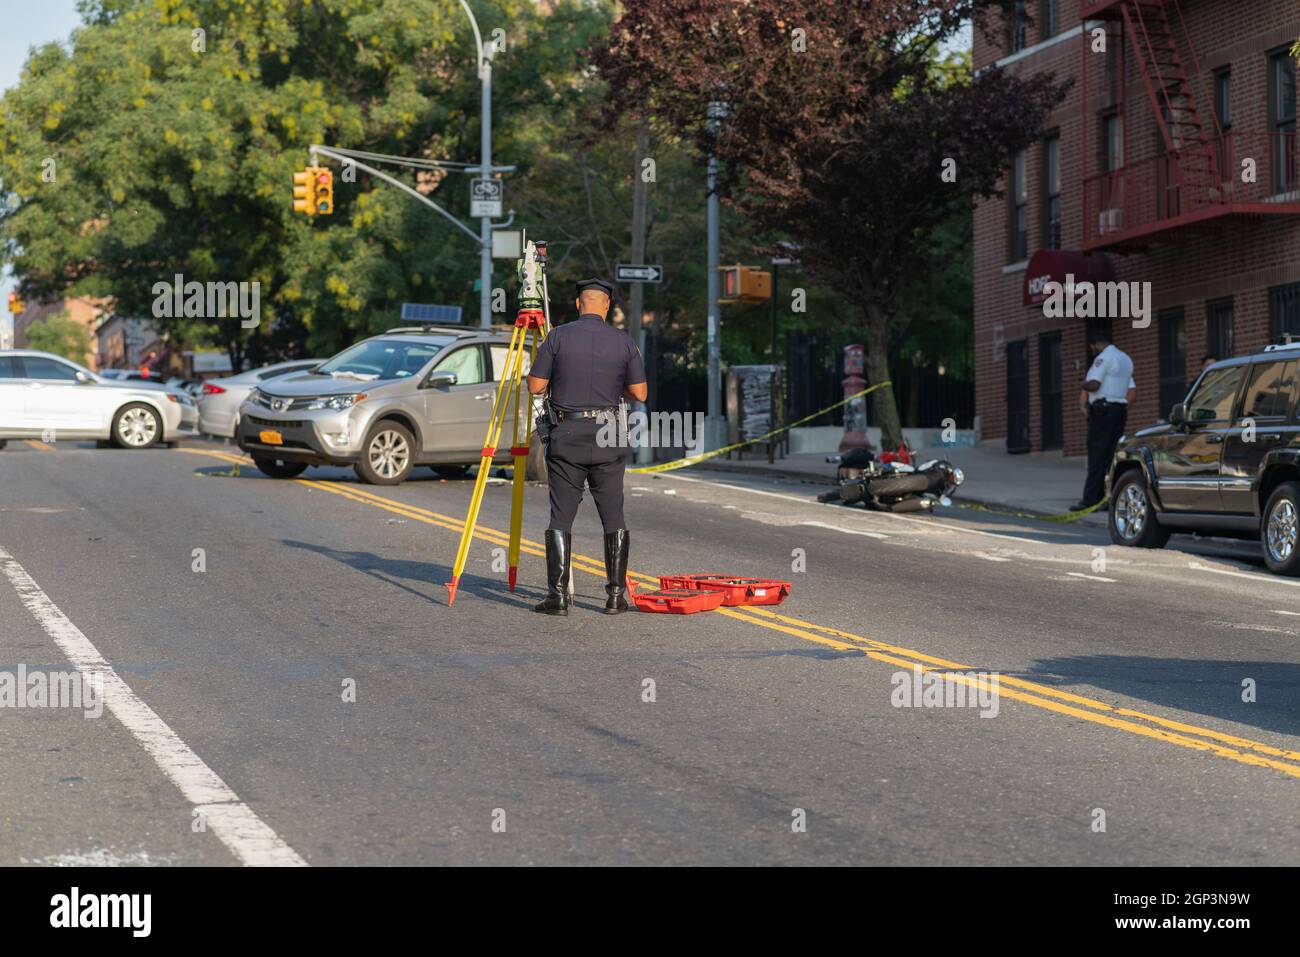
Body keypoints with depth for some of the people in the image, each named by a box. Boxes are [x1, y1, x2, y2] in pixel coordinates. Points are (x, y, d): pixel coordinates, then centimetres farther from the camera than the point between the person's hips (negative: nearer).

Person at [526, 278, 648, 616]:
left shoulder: (557, 338, -4)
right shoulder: (625, 342, 0)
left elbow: (535, 386, -3)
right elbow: (639, 393, 2)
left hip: (566, 435, -1)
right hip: (607, 436, 1)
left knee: (561, 517, 2)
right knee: (613, 516, 8)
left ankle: (558, 594, -3)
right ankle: (616, 594, 6)